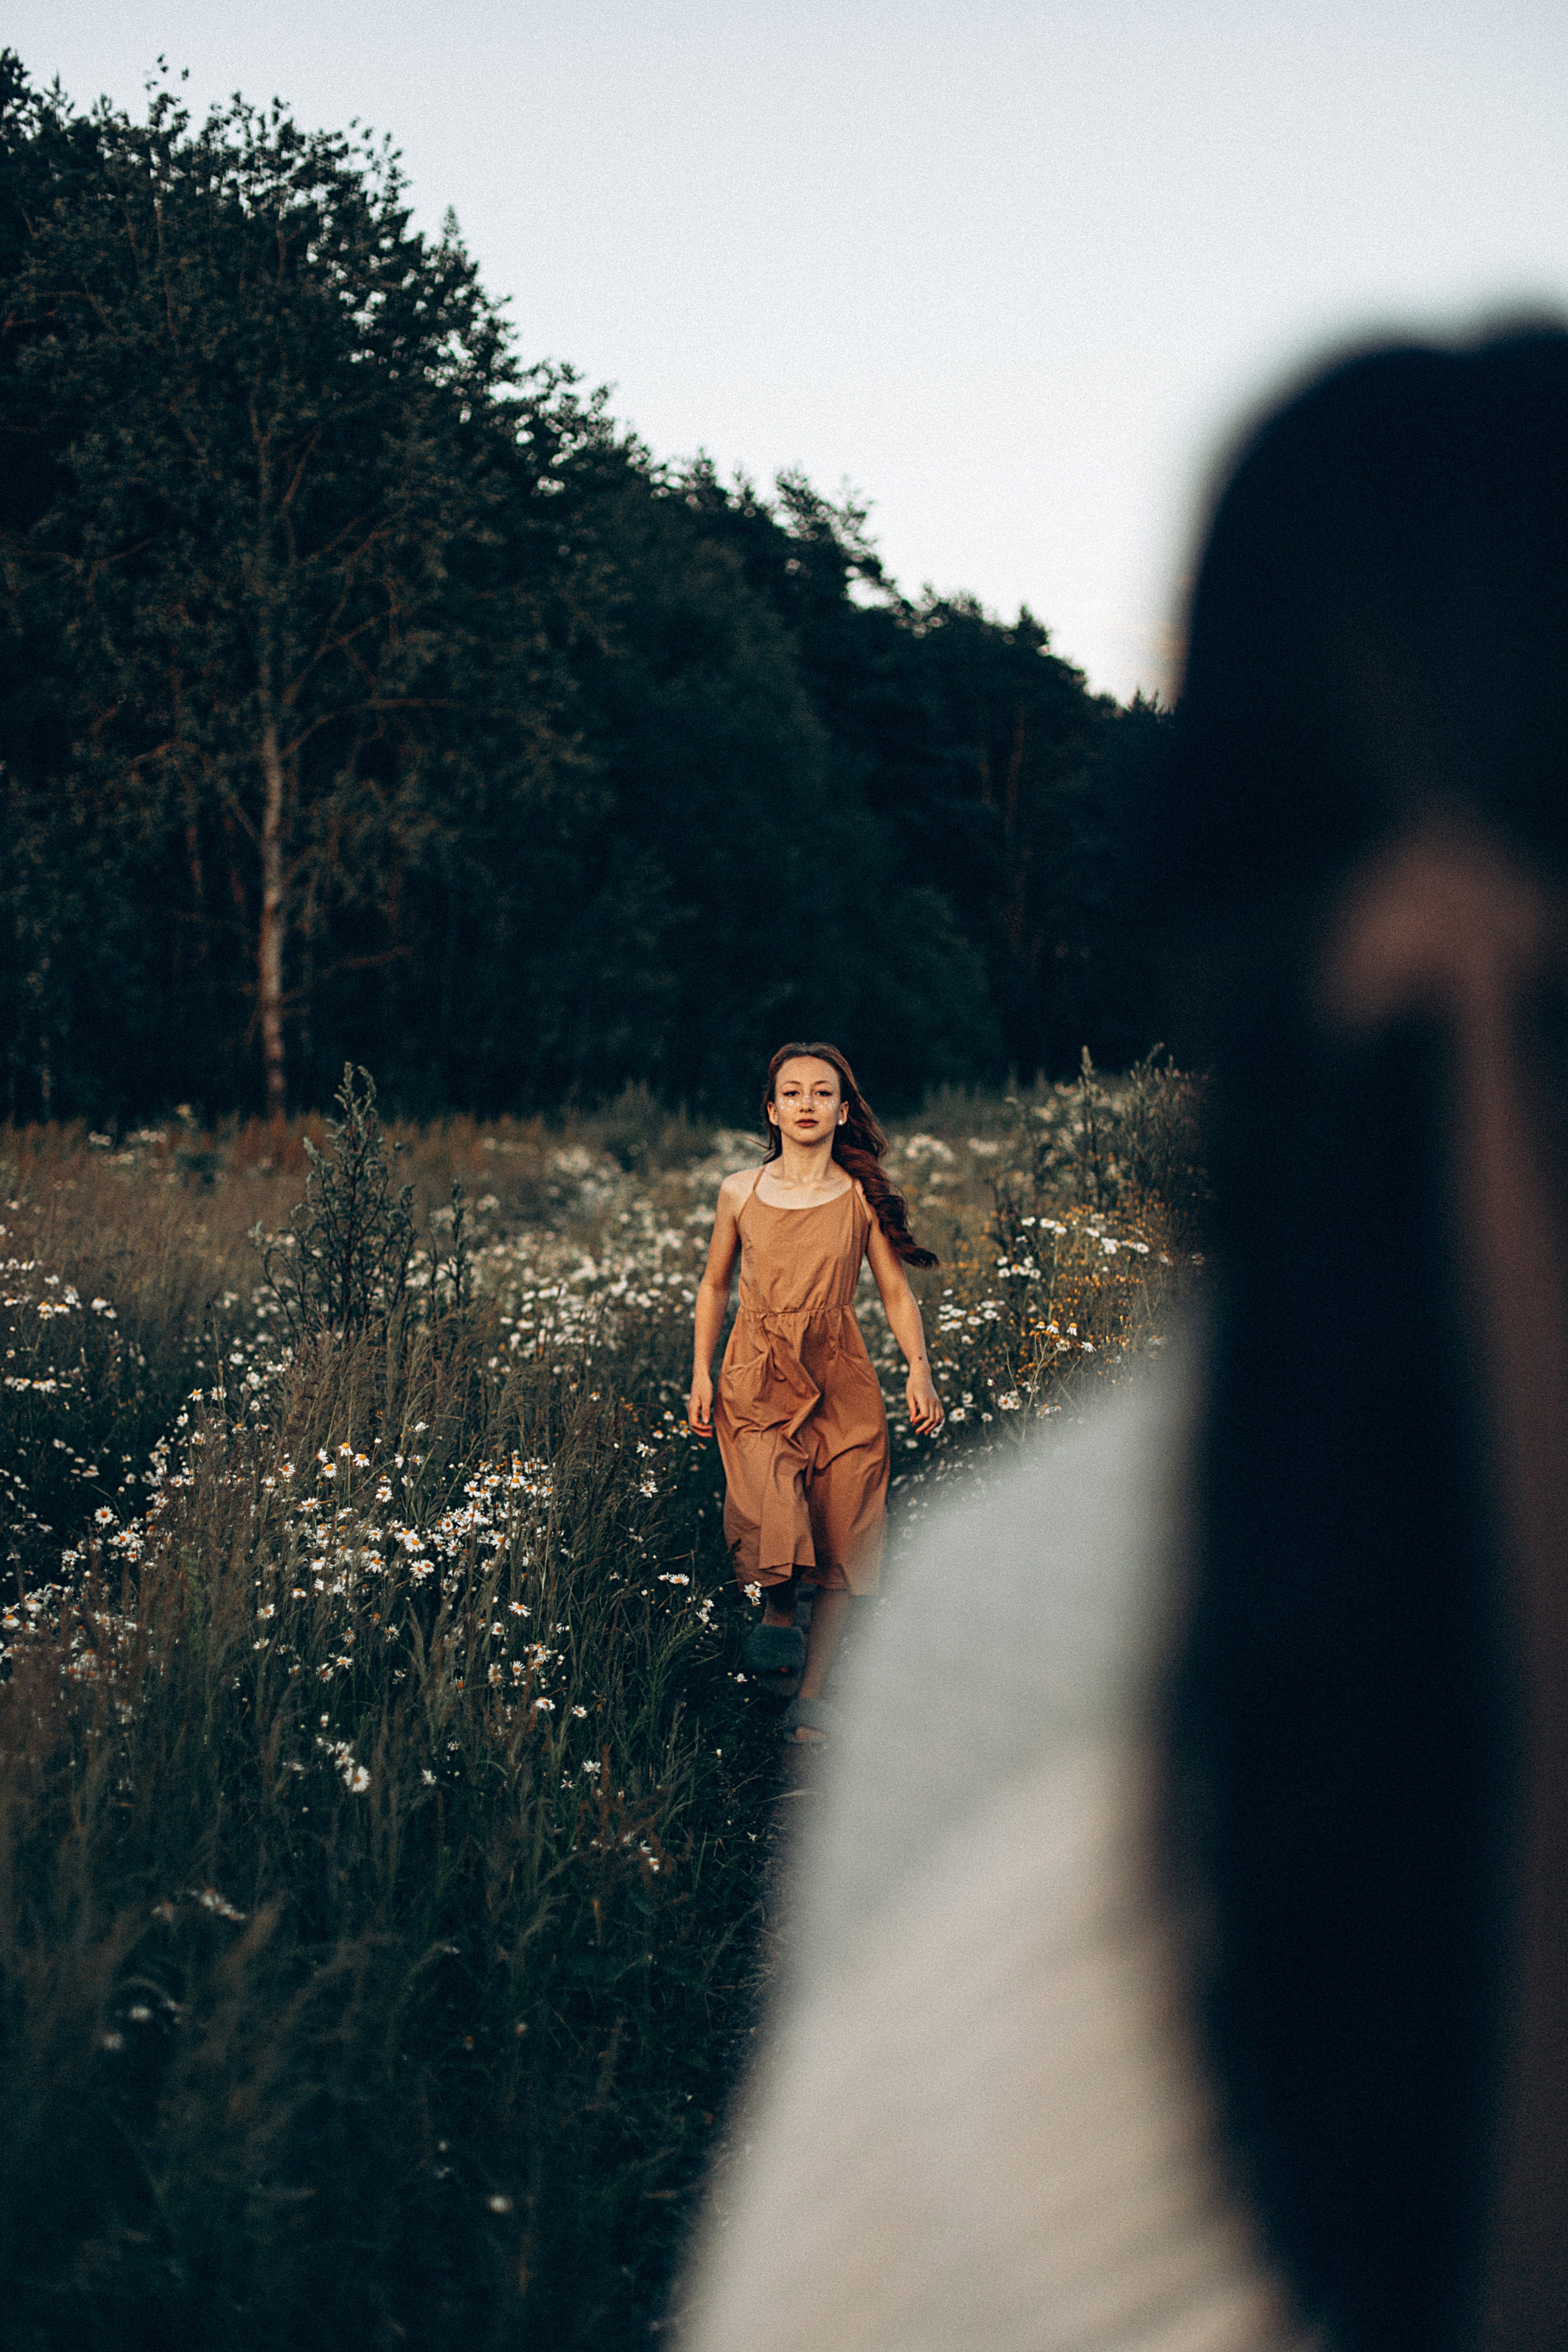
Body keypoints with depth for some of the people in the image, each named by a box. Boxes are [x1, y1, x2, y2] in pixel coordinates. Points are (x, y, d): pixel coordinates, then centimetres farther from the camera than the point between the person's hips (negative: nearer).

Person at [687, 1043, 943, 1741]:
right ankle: (777, 1615, 8)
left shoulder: (863, 1197, 2)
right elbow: (714, 1285, 14)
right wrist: (701, 1373, 6)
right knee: (776, 1521, -23)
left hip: (840, 1382, 1)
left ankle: (811, 1693, 14)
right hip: (757, 1378, -1)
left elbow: (897, 1295, 6)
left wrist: (919, 1369, -9)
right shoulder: (740, 1193, 3)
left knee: (839, 1541, 1)